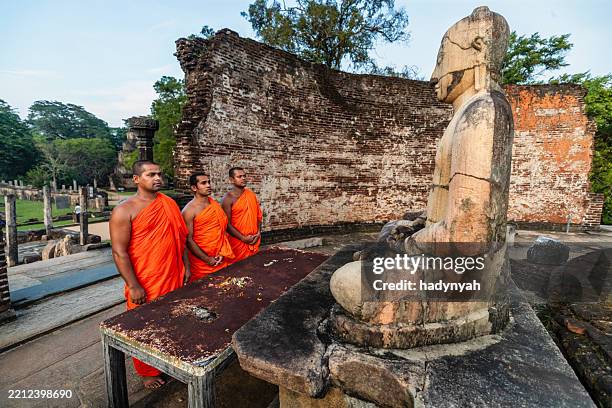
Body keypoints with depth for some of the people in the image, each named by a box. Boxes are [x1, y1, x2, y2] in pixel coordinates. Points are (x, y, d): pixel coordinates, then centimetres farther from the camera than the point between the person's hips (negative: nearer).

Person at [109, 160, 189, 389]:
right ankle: (148, 373, 34)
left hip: (174, 279, 5)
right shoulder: (125, 211, -11)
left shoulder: (169, 203, 6)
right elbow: (119, 252, -13)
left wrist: (185, 266, 9)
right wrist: (133, 286, -15)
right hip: (145, 285, -5)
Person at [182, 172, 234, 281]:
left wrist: (223, 253, -3)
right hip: (201, 261, -4)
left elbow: (223, 227, 7)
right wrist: (207, 259, -13)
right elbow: (188, 240, -12)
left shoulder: (215, 204, 5)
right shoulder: (189, 210, -11)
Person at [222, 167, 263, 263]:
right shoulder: (228, 198, -11)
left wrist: (258, 232, -1)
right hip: (238, 241, -5)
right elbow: (227, 224, -14)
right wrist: (243, 238, -15)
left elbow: (258, 214, 11)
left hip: (254, 240, 5)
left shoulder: (251, 194, 6)